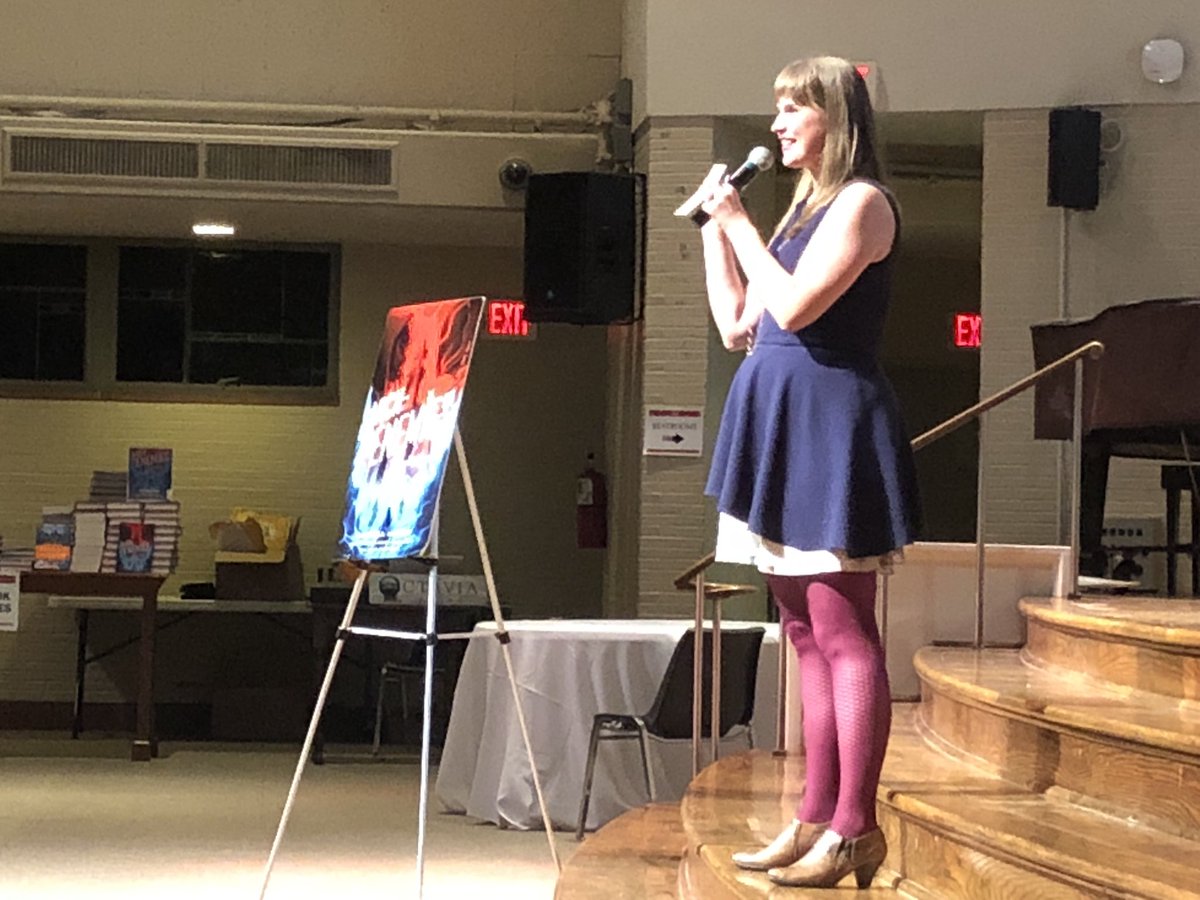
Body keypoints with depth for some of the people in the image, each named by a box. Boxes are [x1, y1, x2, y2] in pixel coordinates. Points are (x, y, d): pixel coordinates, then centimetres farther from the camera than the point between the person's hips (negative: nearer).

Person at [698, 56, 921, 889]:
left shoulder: (862, 202, -7)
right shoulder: (807, 209, 20)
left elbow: (793, 307, -19)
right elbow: (738, 326, 18)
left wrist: (740, 223, -8)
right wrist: (713, 229, 15)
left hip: (832, 422, -10)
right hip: (785, 423, 10)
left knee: (844, 634, -9)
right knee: (808, 634, 9)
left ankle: (855, 829, -6)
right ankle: (816, 818, 14)